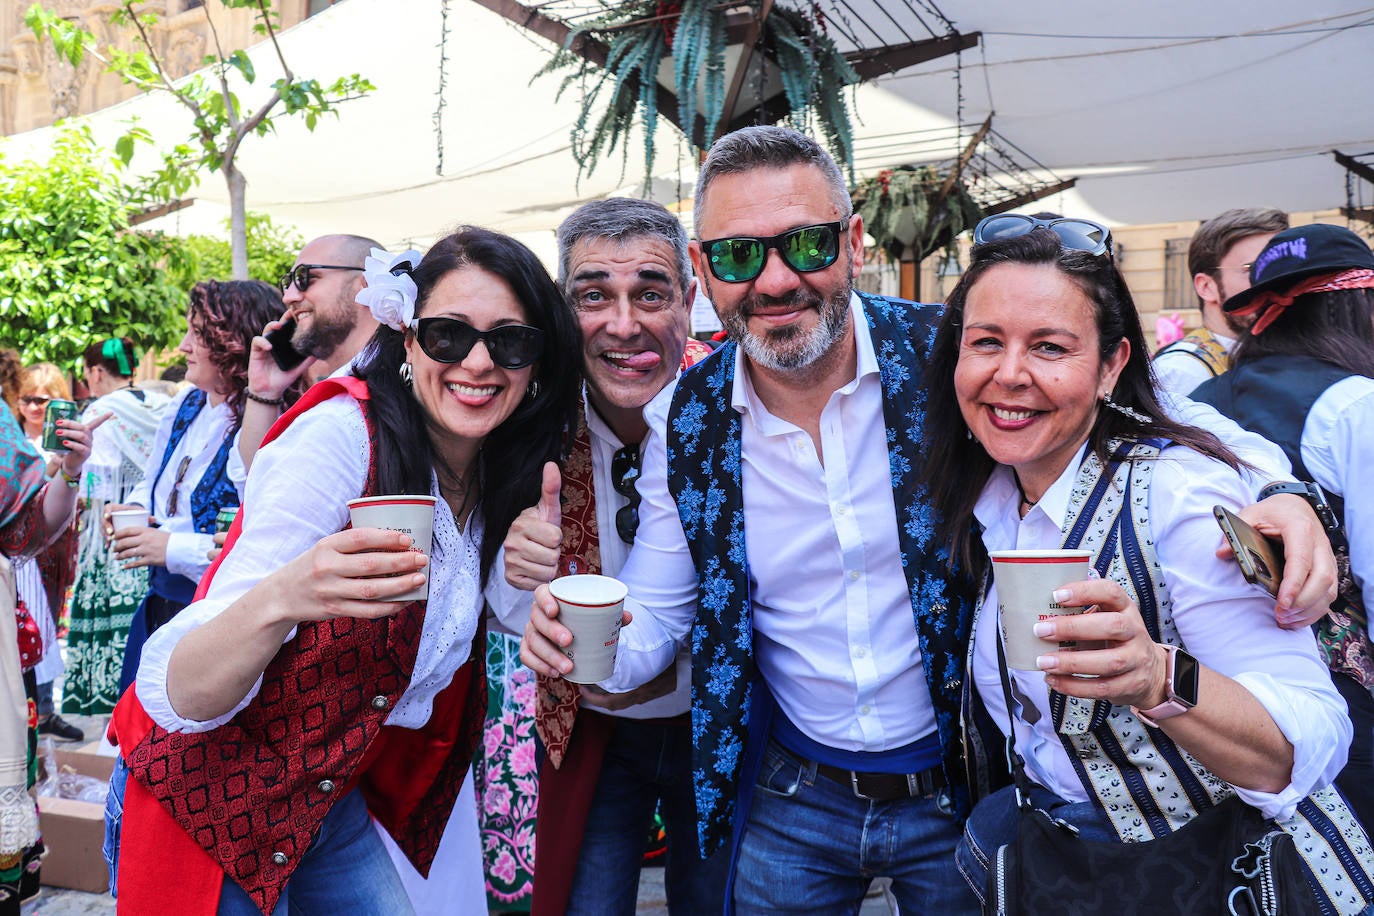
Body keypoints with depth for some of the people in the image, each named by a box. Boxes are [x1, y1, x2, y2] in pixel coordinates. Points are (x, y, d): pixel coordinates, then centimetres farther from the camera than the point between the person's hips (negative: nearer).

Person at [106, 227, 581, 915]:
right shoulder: (340, 433, -24)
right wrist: (284, 597, -48)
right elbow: (178, 696, -26)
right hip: (210, 804, -6)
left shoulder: (505, 480, -3)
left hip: (335, 803, 6)